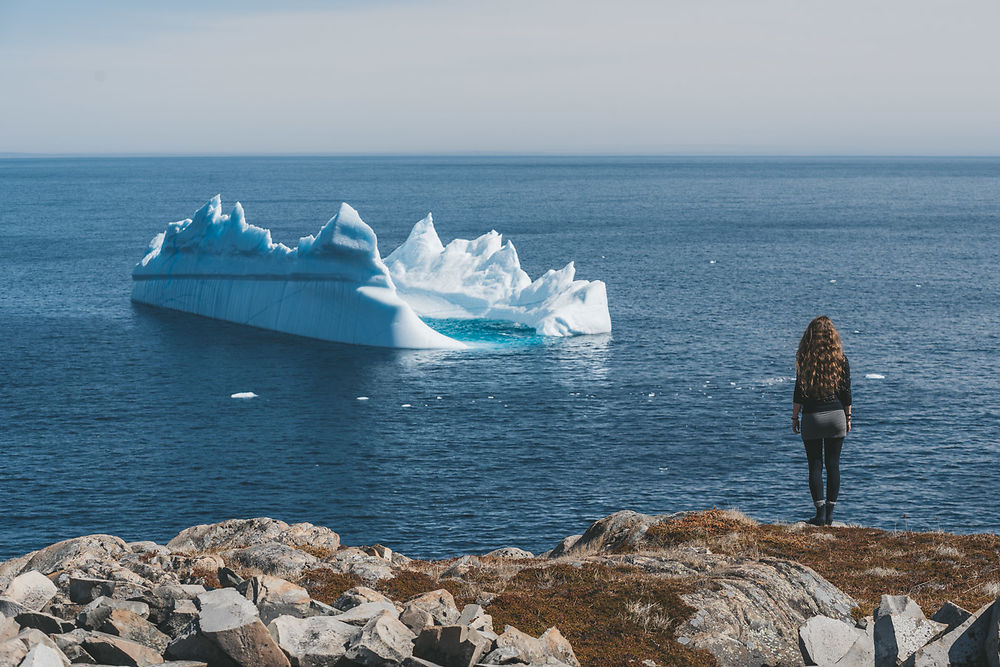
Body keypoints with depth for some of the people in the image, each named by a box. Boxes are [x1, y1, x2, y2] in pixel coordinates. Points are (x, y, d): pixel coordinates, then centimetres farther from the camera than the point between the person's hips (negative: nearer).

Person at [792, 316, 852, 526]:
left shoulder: (805, 360, -7)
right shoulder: (840, 359, -2)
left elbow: (799, 392, -5)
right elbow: (846, 392, 2)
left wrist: (794, 417, 3)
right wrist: (848, 418, 12)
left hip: (812, 417, -2)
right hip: (836, 415, 2)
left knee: (815, 466, 4)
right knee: (833, 465, 8)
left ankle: (820, 513, -1)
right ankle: (829, 513, 9)